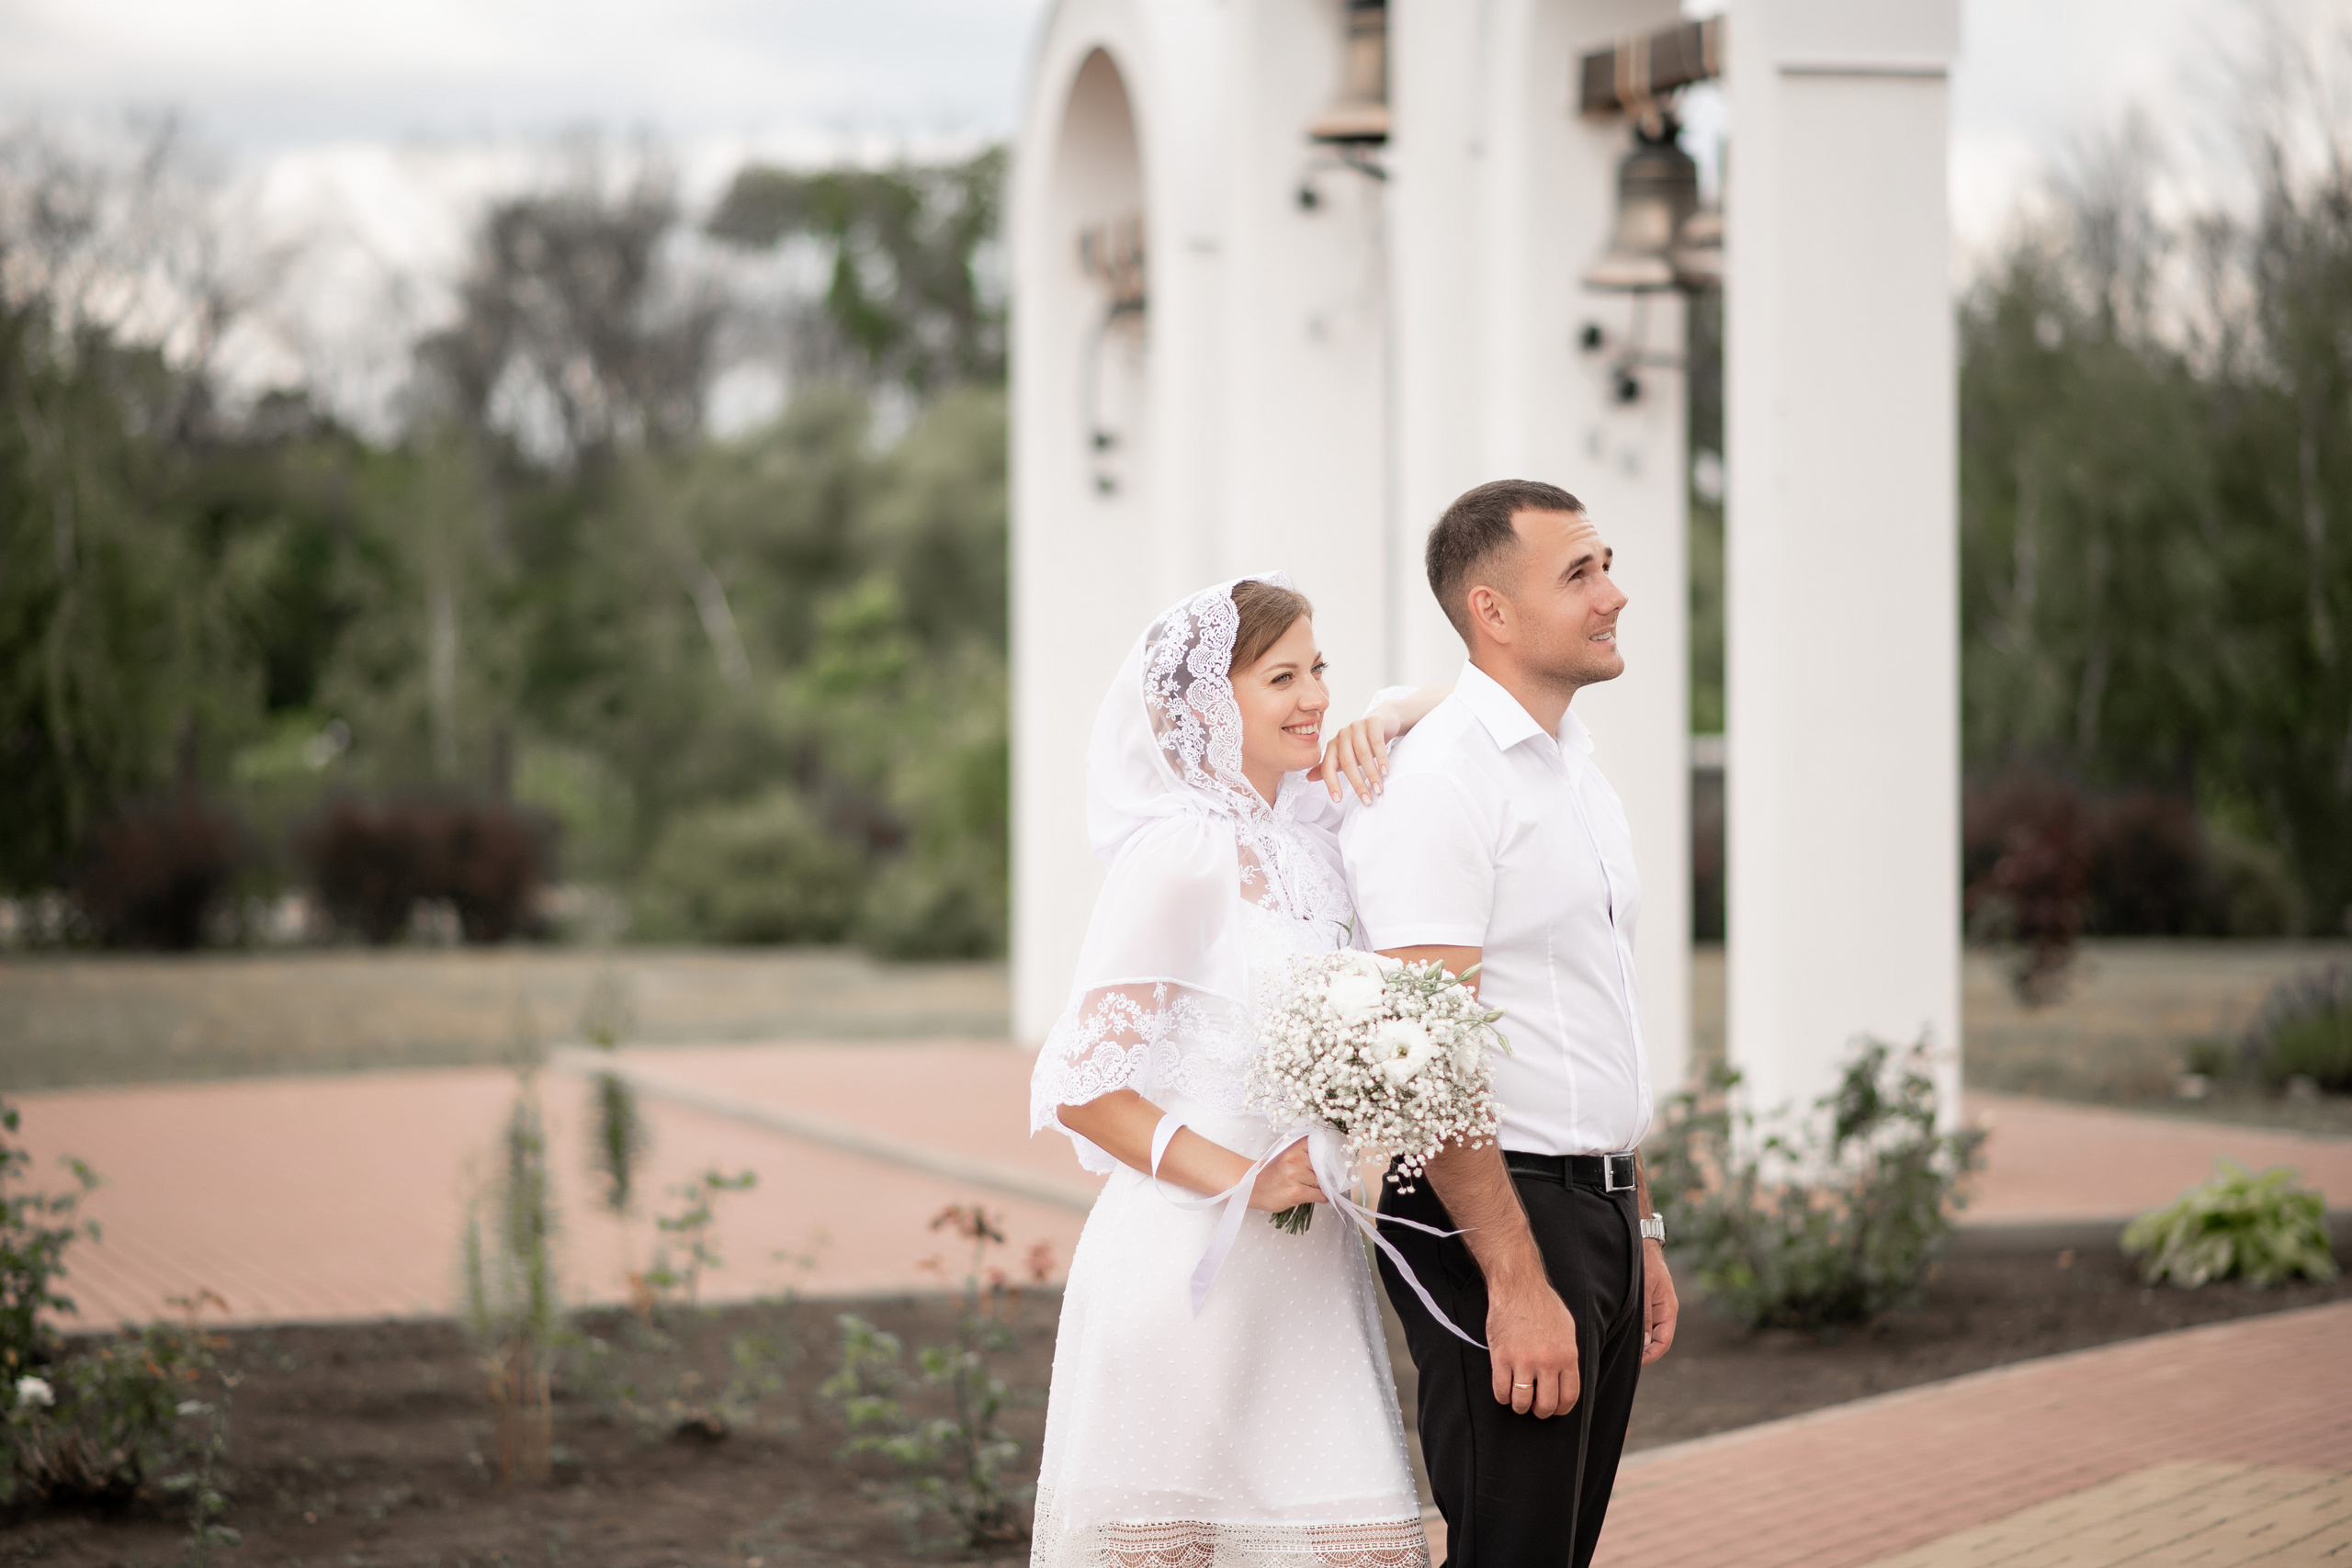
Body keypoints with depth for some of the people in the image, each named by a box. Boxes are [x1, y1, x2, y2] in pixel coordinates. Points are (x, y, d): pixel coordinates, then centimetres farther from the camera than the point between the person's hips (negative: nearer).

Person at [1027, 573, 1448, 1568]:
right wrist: (1246, 1179, -18)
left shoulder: (1307, 830, 9)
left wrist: (1390, 719, 3)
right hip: (1196, 1256, -7)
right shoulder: (1183, 853, -12)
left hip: (1307, 1260, 7)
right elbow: (1081, 1087, -13)